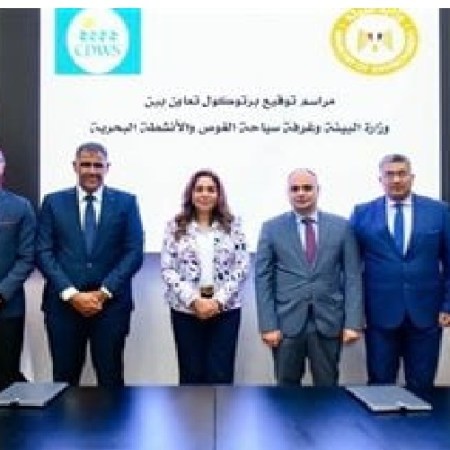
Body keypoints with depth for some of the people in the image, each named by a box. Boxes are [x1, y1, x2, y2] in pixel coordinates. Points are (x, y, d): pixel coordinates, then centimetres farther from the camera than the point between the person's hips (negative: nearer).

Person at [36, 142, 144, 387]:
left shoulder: (125, 202, 5)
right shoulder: (53, 202, 7)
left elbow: (134, 253, -1)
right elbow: (43, 253, 1)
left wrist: (104, 292, -10)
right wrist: (71, 294, -11)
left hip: (111, 303, 0)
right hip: (63, 303, 1)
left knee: (110, 378, 6)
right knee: (64, 379, 8)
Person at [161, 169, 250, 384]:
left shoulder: (232, 225, 3)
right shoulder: (176, 226, 2)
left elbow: (242, 267, -1)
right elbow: (167, 269, -3)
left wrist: (219, 301, -12)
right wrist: (193, 300, -13)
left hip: (225, 309, 0)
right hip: (185, 310, 0)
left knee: (220, 375, 1)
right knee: (191, 374, 8)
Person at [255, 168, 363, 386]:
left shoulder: (341, 226, 4)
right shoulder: (271, 228, 3)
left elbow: (353, 276, 2)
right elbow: (263, 279, 0)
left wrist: (353, 322, -6)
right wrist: (268, 325, -7)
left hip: (328, 321, 0)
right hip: (286, 322, 0)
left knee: (327, 386, 9)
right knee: (287, 386, 11)